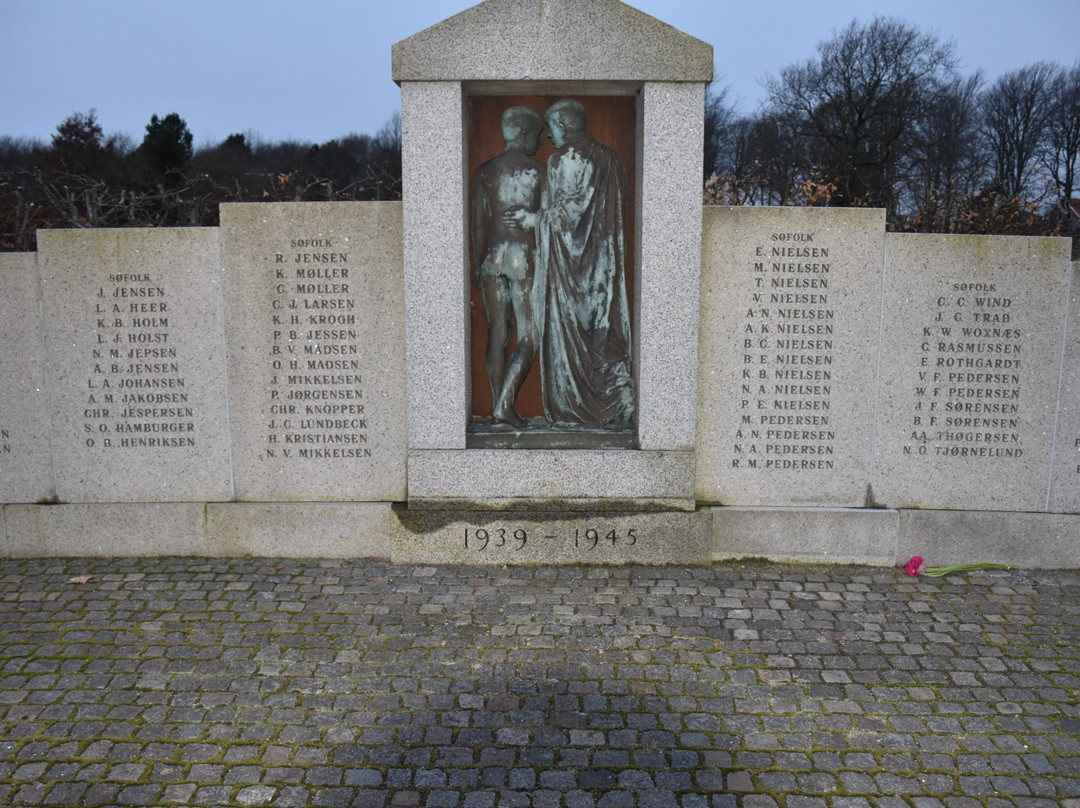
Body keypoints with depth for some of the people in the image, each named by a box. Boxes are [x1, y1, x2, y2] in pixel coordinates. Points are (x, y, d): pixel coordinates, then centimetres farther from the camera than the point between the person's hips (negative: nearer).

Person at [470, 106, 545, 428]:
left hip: (492, 255, 4)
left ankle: (497, 407, 12)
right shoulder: (538, 170, -2)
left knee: (497, 333, 10)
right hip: (524, 256, -4)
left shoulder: (484, 172, 8)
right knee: (529, 337, 1)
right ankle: (505, 404, -10)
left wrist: (477, 265, 16)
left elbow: (476, 222, 8)